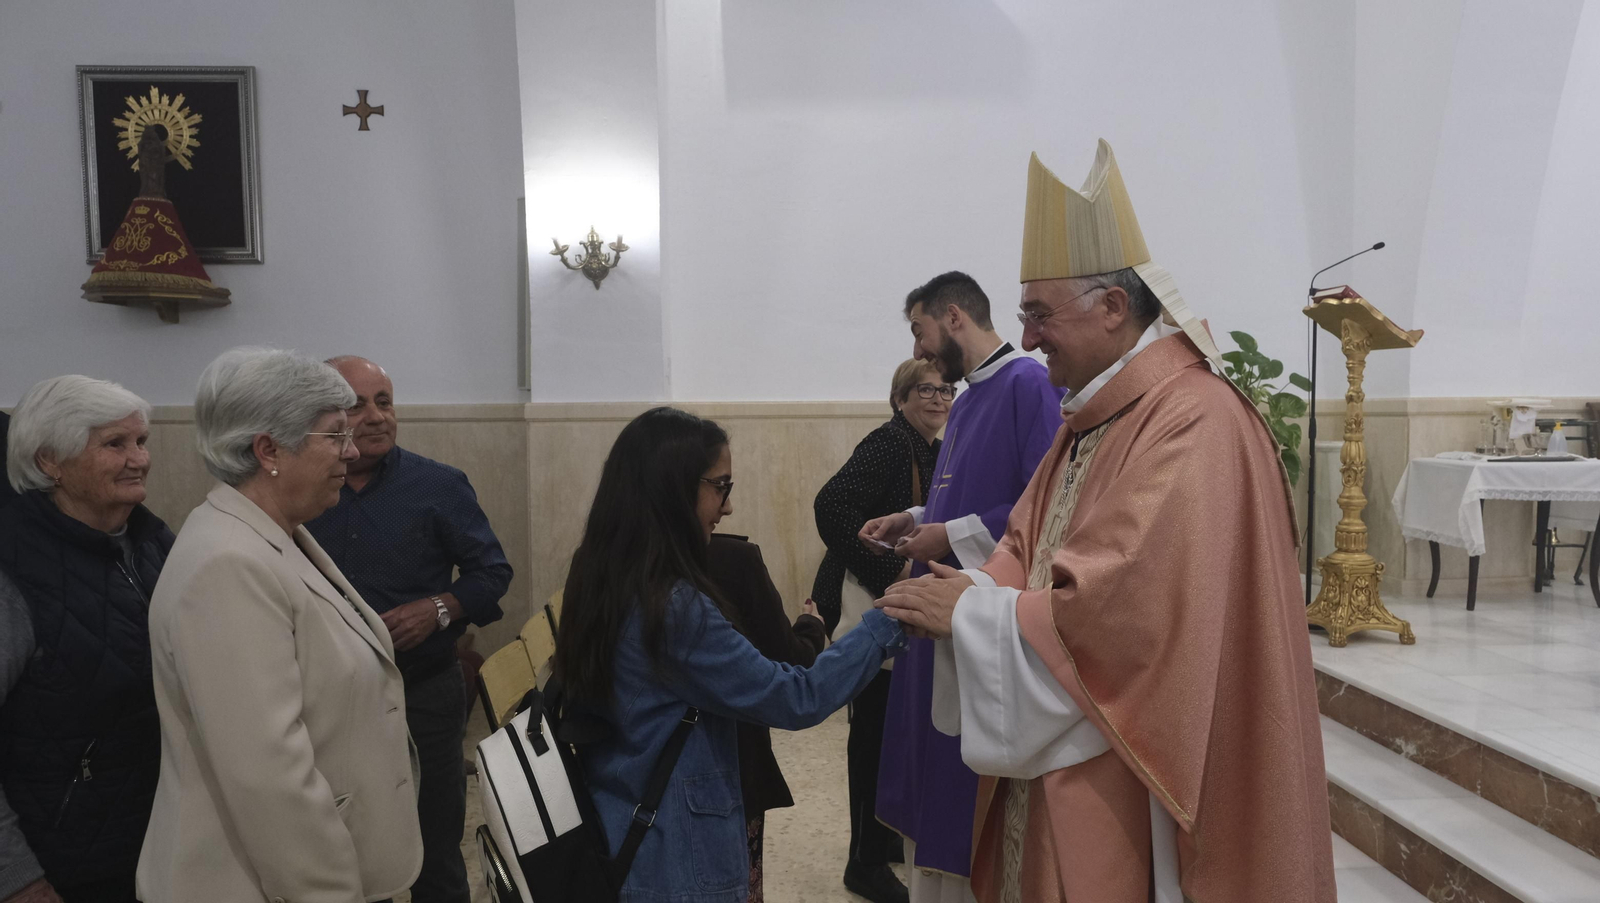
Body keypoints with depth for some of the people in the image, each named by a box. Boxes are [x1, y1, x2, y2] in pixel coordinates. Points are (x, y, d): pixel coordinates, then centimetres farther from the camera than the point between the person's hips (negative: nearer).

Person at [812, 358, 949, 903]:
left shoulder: (934, 453, 10)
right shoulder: (888, 444, -17)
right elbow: (832, 506, -30)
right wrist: (888, 576, -27)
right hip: (867, 607, -9)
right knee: (873, 730, 0)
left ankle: (886, 837, 36)